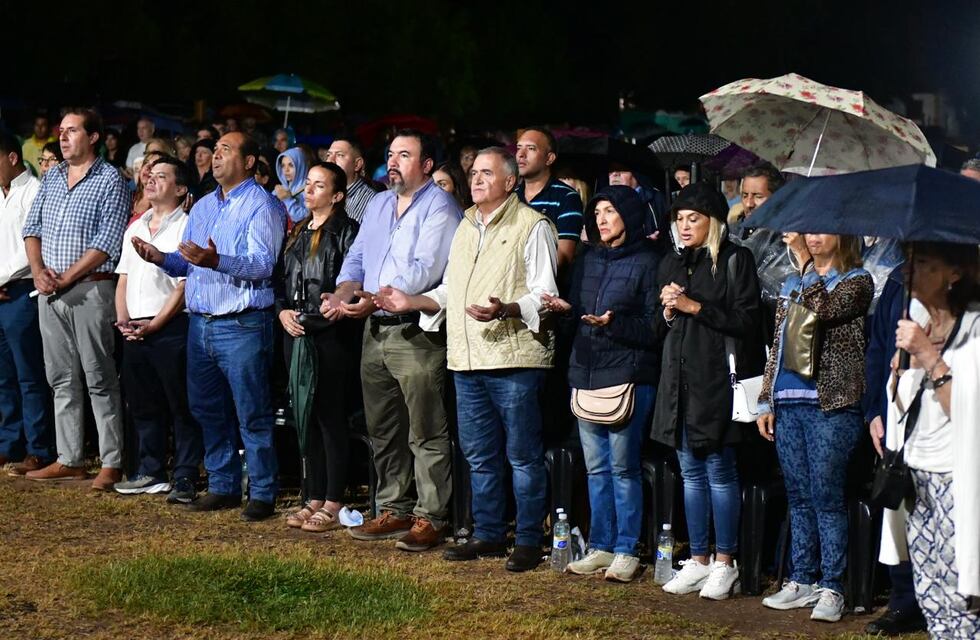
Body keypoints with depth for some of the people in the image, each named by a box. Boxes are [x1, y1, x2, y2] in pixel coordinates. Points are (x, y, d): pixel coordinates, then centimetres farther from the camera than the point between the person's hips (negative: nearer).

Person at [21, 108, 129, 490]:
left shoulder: (110, 181, -6)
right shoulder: (52, 178, 14)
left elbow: (107, 242, -13)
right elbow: (32, 228, 14)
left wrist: (66, 278, -15)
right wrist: (39, 272, -3)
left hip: (89, 290, -6)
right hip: (49, 292, 7)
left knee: (99, 379, -4)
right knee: (61, 379, 9)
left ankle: (112, 463, -1)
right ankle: (69, 460, 15)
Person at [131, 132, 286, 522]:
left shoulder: (261, 206, -7)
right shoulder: (203, 207, 18)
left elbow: (263, 264, -20)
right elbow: (185, 263, 18)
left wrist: (215, 261, -34)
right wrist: (162, 259, -3)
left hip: (242, 325, -8)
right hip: (200, 324, 8)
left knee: (252, 414, -4)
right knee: (208, 411, 12)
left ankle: (263, 494, 3)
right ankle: (222, 487, 22)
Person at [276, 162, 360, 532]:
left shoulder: (346, 232, -6)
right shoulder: (297, 234, 17)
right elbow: (281, 280, 18)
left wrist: (312, 317, -17)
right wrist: (283, 311, 0)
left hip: (331, 336, -7)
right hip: (296, 335, 7)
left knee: (330, 417, -4)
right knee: (306, 417, 10)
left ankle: (334, 504, 1)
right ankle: (314, 498, 18)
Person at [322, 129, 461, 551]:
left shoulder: (439, 208, -8)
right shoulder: (379, 204, 18)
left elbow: (425, 270, -19)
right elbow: (357, 258, 17)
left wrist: (376, 299, -28)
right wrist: (343, 294, -4)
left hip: (417, 333, -8)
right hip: (375, 330, 8)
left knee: (425, 434, -4)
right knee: (382, 430, 13)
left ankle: (429, 518, 0)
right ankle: (392, 510, 22)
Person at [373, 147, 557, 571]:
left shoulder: (532, 226, -3)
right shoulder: (466, 228, 20)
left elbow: (544, 295, -9)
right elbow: (449, 292, 25)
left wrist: (506, 310, -26)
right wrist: (412, 302, 9)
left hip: (514, 359, -7)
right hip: (467, 360, 8)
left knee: (523, 456, -2)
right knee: (479, 456, 12)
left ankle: (528, 541, 4)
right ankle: (488, 535, 21)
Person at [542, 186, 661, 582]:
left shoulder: (646, 263, -5)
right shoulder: (588, 260, 16)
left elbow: (654, 327, -9)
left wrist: (615, 323, -22)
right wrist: (565, 308, -1)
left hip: (629, 376, -7)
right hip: (586, 372, 7)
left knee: (623, 467, -3)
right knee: (596, 467, 10)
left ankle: (626, 550, 4)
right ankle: (601, 548, 16)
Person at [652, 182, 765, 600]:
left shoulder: (735, 260, -2)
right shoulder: (671, 264, 17)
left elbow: (746, 321, -8)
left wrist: (695, 307, -11)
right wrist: (668, 311, -1)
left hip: (718, 377, -6)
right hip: (679, 379, 6)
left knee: (719, 470, -4)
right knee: (691, 471, 9)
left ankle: (724, 564, 3)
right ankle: (698, 561, 15)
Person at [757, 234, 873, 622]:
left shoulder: (857, 282, 0)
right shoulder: (792, 284, 18)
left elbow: (823, 309, -20)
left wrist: (808, 267, -7)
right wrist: (766, 401, 13)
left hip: (831, 404, -6)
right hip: (788, 404, 6)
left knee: (827, 498, -6)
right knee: (798, 497, 9)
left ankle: (831, 588, -1)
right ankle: (803, 581, 15)